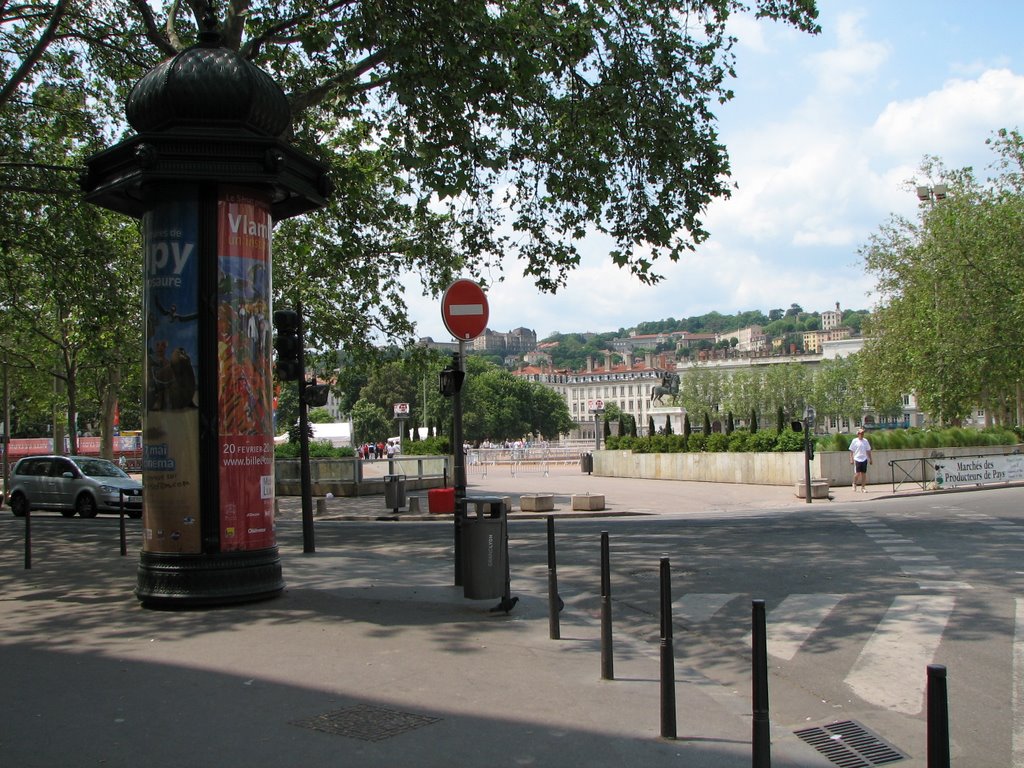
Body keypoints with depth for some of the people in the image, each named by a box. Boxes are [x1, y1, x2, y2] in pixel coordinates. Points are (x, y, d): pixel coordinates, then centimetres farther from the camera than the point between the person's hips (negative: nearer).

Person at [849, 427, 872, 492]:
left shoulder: (865, 441, 8)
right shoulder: (854, 441, -2)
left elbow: (868, 451, 15)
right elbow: (851, 451, -1)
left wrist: (870, 459, 13)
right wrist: (851, 459, -7)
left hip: (864, 459, 4)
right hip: (857, 459, -4)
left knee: (864, 473, 4)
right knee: (857, 473, -8)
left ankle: (863, 487, 11)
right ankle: (854, 484, 17)